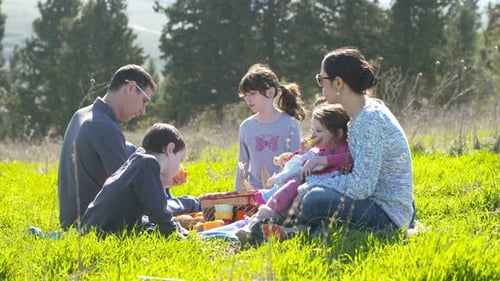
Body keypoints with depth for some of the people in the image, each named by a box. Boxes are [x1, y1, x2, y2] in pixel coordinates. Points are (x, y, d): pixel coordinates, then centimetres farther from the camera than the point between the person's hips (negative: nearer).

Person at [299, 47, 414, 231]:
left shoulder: (370, 119, -20)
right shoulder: (362, 113, 9)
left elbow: (361, 186, -26)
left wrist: (312, 184, -16)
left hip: (388, 214, -10)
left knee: (315, 200, -31)